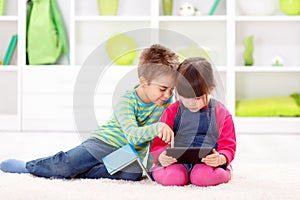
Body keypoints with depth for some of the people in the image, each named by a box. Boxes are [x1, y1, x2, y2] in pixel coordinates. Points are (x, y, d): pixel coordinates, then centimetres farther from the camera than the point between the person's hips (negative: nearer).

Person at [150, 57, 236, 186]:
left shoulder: (221, 113, 6)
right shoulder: (173, 111, 7)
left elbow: (228, 145, 6)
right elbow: (159, 142, 8)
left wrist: (222, 158, -19)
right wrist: (161, 156, -17)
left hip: (207, 162, 1)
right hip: (176, 161, 0)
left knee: (205, 177, -35)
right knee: (171, 177, -35)